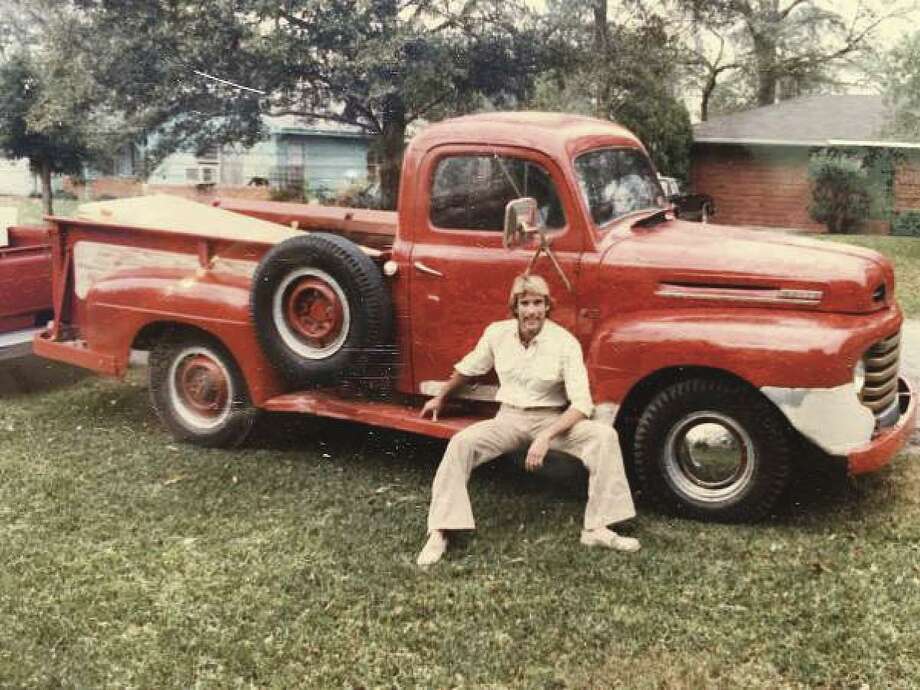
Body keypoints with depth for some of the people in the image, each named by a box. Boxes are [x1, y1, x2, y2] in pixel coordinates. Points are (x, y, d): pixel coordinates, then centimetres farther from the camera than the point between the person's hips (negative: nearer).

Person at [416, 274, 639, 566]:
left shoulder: (565, 342, -14)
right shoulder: (497, 333, -3)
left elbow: (581, 404, -18)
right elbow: (467, 368, 17)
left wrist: (545, 437, -30)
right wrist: (440, 398, 30)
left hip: (553, 420, -2)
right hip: (509, 418, 2)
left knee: (604, 435, -27)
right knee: (461, 442, -25)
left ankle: (598, 529, -22)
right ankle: (439, 534, -20)